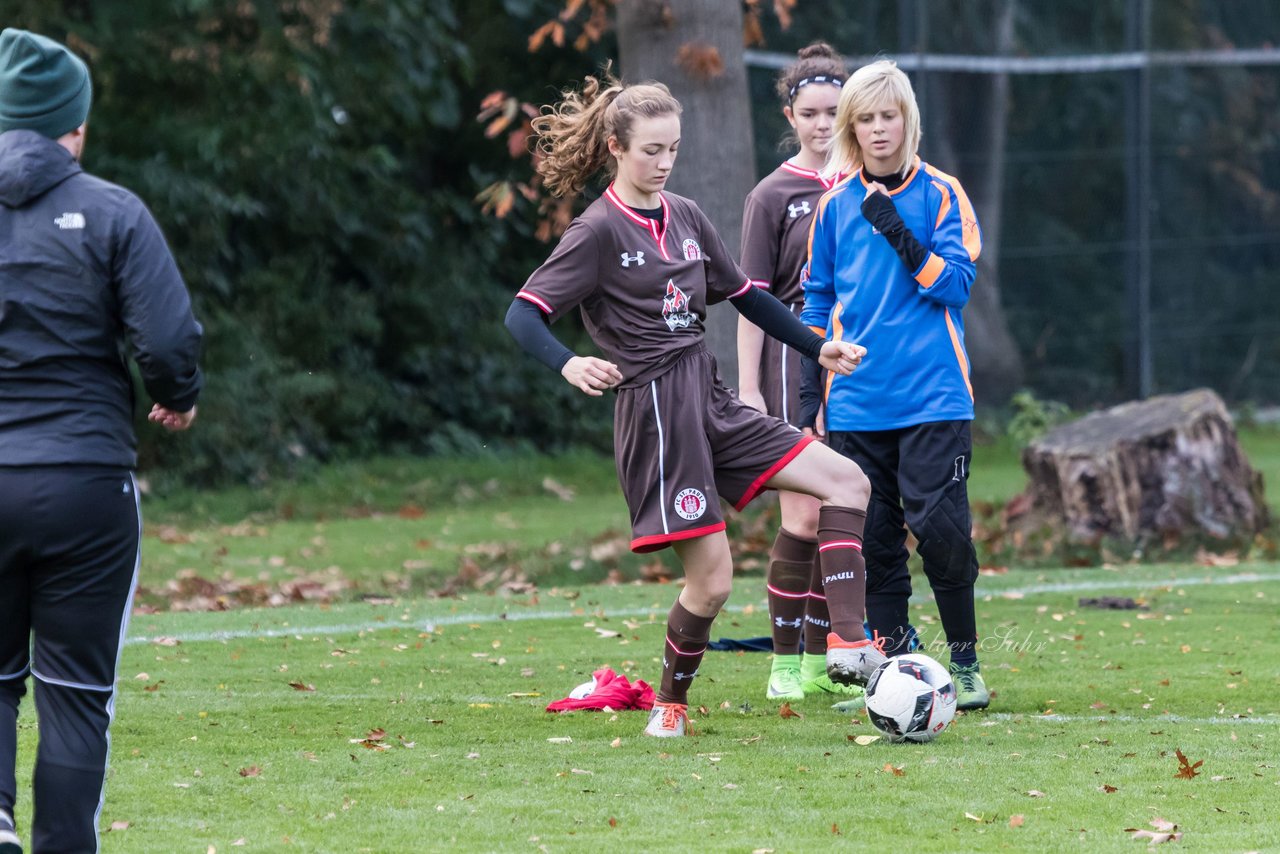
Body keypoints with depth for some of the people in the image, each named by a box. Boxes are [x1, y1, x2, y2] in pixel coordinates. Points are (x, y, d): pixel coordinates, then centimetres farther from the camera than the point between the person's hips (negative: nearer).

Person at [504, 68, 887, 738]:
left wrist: (818, 350, 19)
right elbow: (523, 313, -14)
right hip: (655, 410, -8)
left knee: (845, 480, -5)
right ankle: (671, 704, 14)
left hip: (711, 404, 8)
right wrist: (569, 365, -32)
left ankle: (846, 643, -13)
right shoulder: (599, 231, -8)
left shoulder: (685, 217, 13)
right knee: (711, 578, -9)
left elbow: (744, 295, 23)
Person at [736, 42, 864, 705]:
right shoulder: (773, 196, -3)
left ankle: (822, 663, 13)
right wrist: (749, 388, -11)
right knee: (804, 517, -10)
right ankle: (785, 666, -2)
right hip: (795, 359, -5)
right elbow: (753, 298, -5)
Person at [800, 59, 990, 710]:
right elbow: (818, 300, 16)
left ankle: (964, 661, 3)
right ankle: (895, 664, 10)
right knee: (873, 537, 2)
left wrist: (902, 238, -19)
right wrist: (811, 386, 12)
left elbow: (956, 285, -7)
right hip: (857, 404, 3)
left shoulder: (941, 194, 0)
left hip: (933, 395, -3)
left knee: (940, 527, -10)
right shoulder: (835, 204, 10)